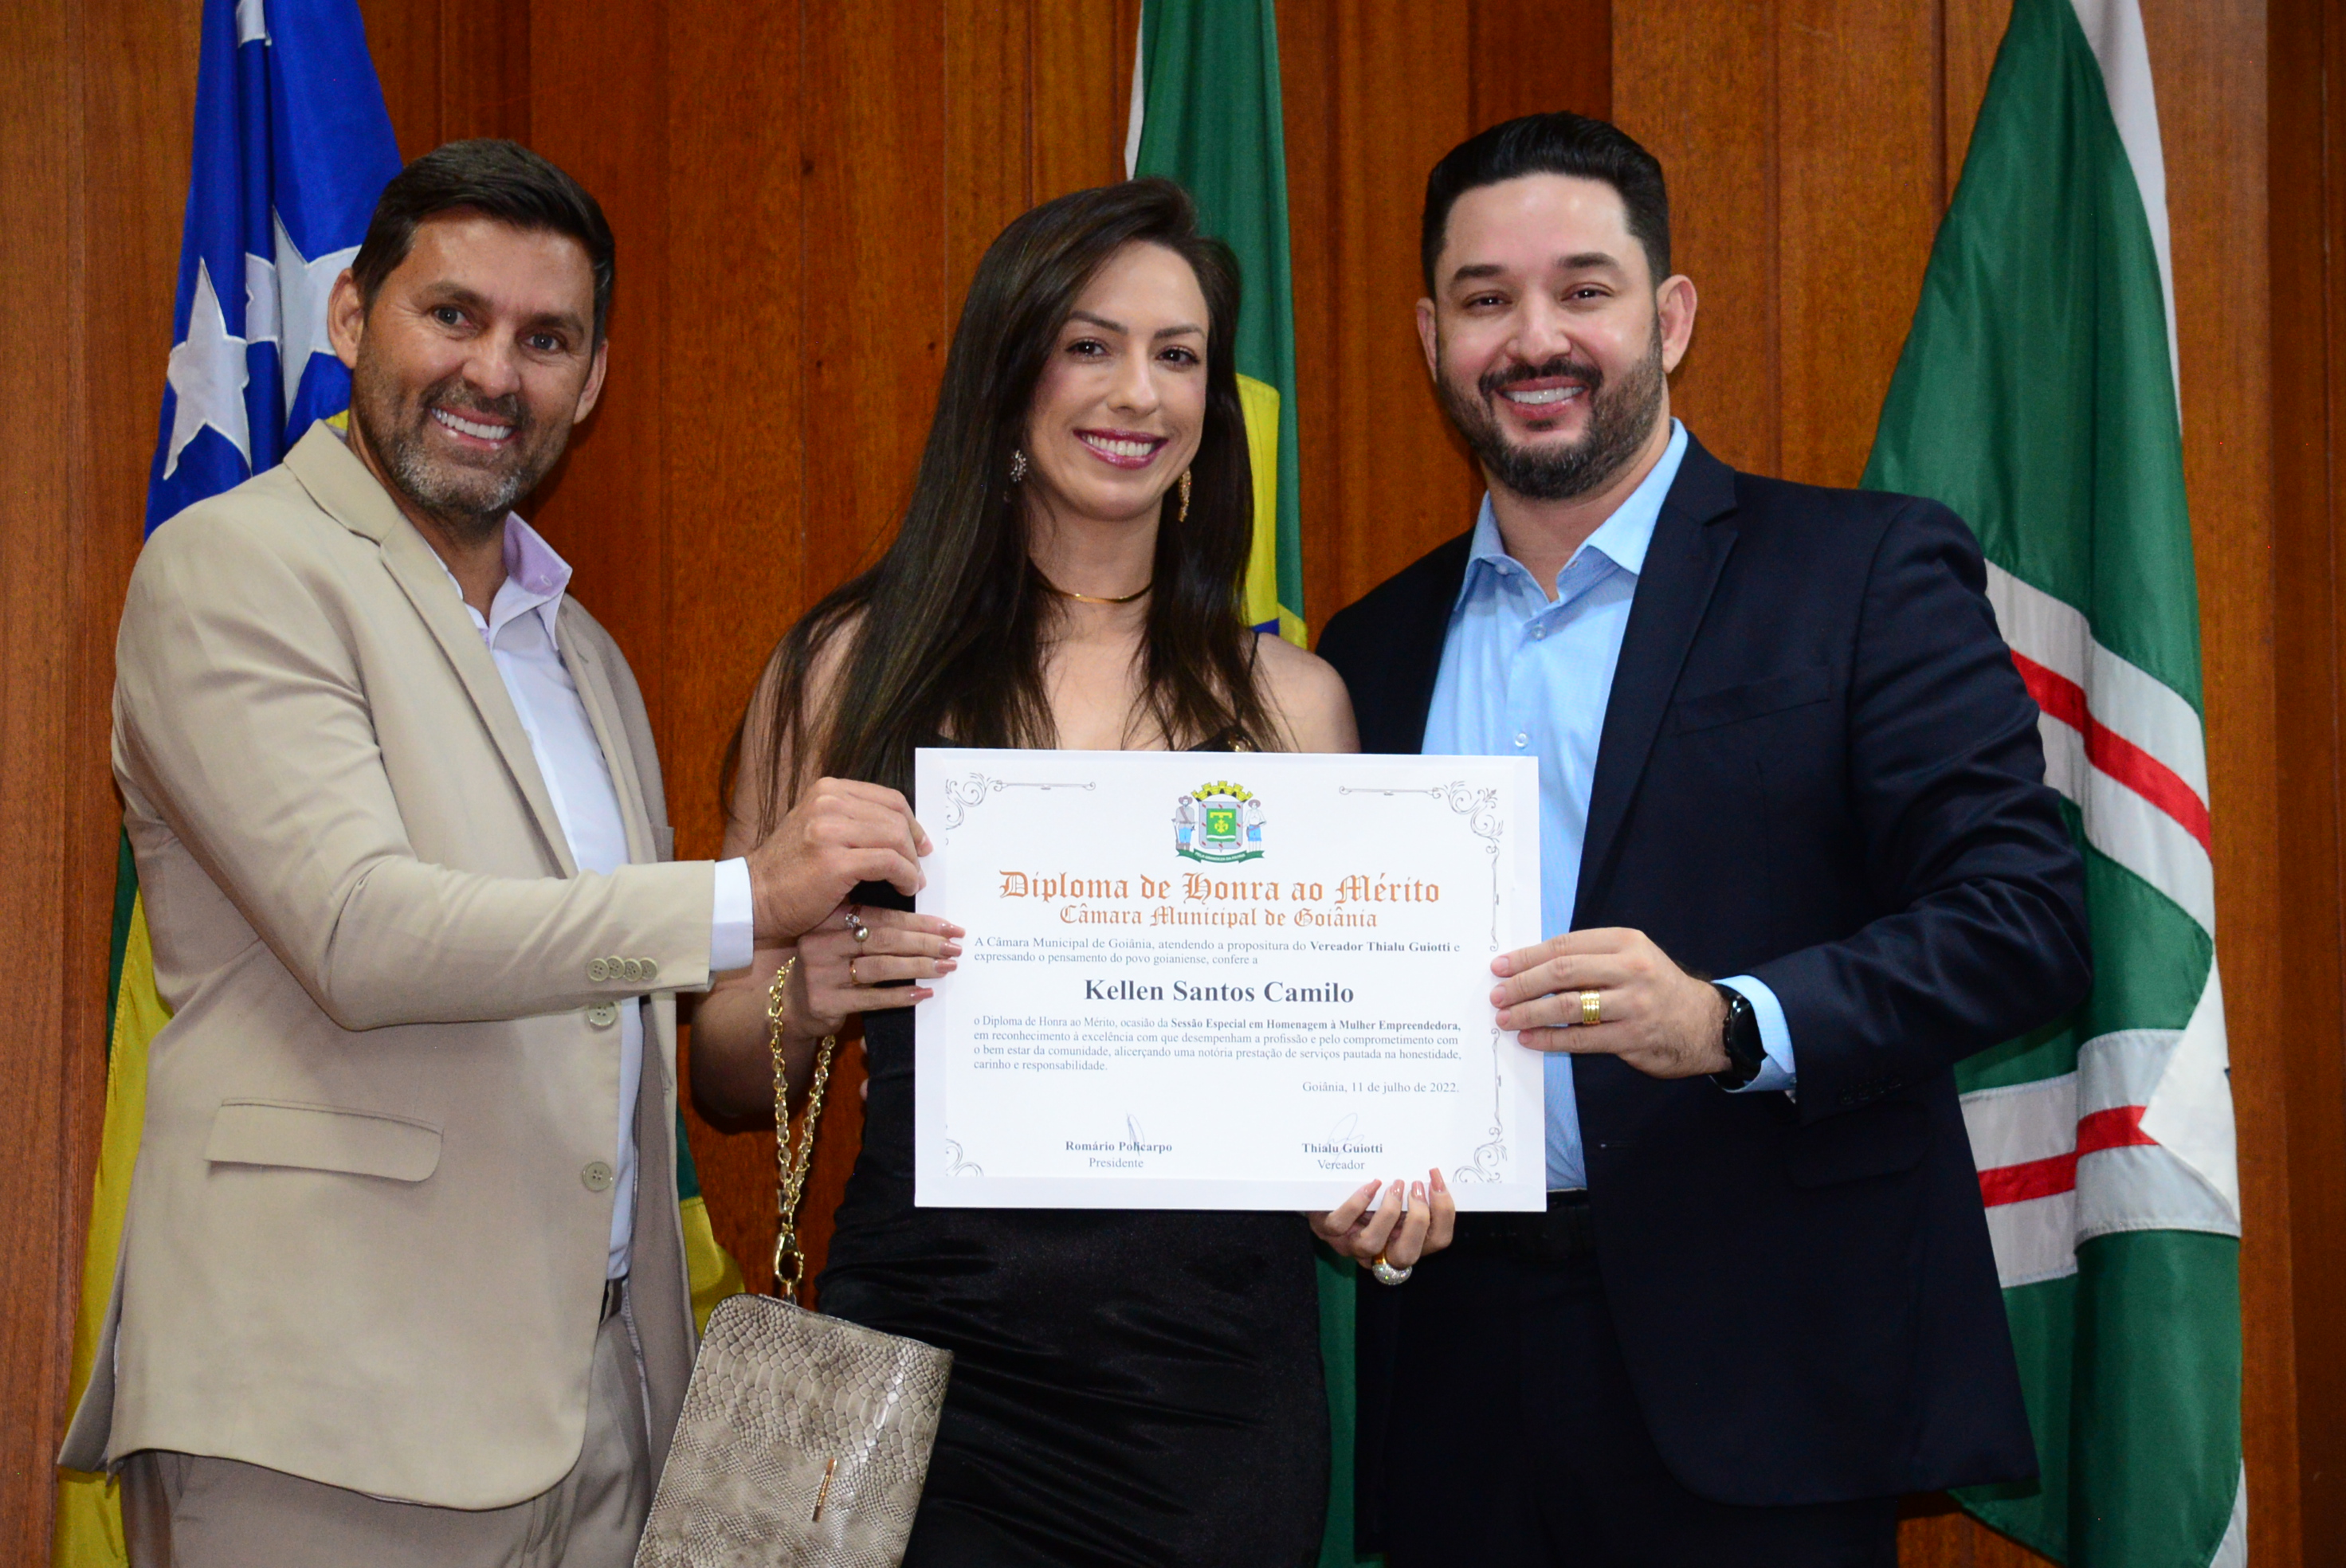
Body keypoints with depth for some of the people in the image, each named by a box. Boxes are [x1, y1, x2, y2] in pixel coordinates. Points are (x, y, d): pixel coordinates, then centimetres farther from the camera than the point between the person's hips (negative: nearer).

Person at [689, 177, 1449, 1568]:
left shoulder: (1291, 700, 7)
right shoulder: (854, 667, 3)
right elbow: (727, 1075, 6)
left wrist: (1373, 1194, -8)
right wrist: (807, 994, -15)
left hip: (1216, 1385, 2)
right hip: (929, 1354, -1)